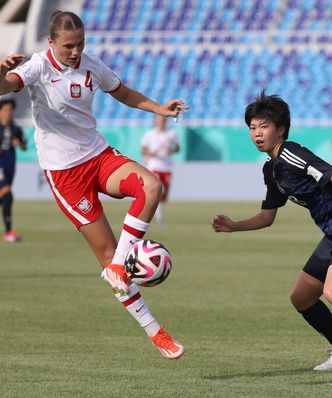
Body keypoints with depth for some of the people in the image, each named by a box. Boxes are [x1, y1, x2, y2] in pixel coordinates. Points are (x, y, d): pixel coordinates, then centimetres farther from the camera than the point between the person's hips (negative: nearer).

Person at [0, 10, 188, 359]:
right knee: (107, 252, -7)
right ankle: (153, 331, 1)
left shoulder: (91, 66, 3)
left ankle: (118, 267, -15)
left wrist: (160, 109, 8)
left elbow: (123, 93, 21)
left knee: (151, 186, -26)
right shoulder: (39, 67, -13)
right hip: (63, 171, -5)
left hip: (99, 156, 5)